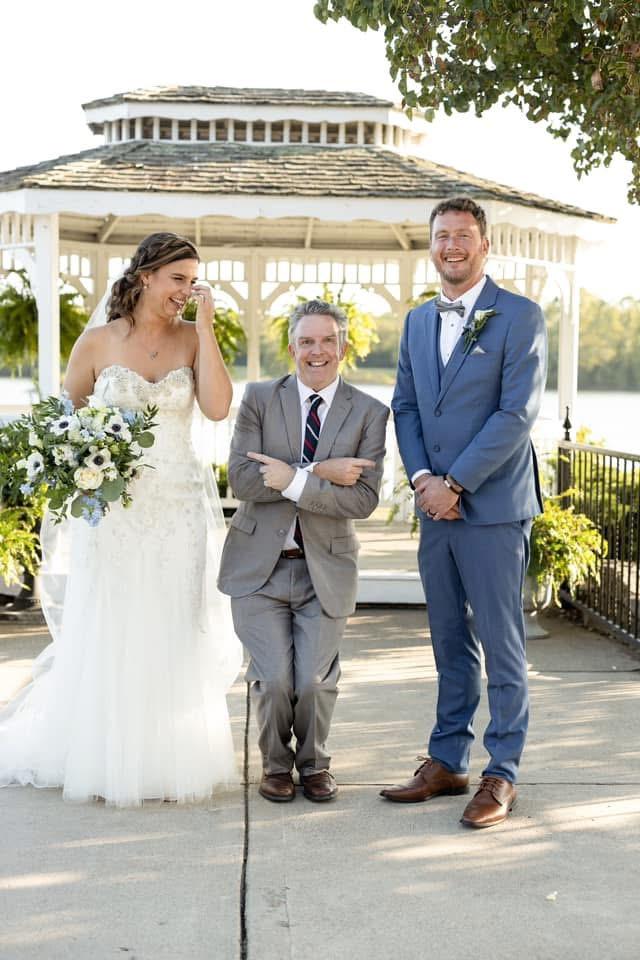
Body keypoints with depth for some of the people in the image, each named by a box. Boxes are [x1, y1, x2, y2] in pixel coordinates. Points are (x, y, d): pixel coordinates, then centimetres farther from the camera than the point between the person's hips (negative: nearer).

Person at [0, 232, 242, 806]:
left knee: (174, 637, 5)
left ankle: (171, 761, 16)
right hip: (112, 506, -1)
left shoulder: (192, 340, 4)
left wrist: (205, 327, -10)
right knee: (108, 636, 3)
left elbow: (217, 408, -11)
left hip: (179, 508, 1)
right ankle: (102, 759, 17)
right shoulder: (98, 341, 0)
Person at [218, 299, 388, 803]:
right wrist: (321, 473, -17)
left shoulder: (369, 413, 0)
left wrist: (292, 480, -18)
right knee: (273, 679, -8)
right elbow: (242, 477, -11)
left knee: (315, 681, -6)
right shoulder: (259, 398, 1)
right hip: (260, 565, 0)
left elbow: (363, 498, -10)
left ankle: (314, 763, 25)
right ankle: (276, 763, 22)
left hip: (325, 568, 0)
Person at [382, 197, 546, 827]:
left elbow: (518, 413, -13)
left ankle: (502, 774, 9)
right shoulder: (417, 321, 14)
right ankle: (447, 763, 22)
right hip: (436, 509, 6)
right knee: (450, 644, 13)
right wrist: (422, 478, -4)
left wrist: (455, 483, -14)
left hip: (493, 507, -6)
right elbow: (405, 406, 13)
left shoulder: (520, 316, -5)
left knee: (501, 644, 0)